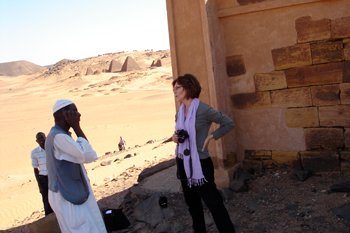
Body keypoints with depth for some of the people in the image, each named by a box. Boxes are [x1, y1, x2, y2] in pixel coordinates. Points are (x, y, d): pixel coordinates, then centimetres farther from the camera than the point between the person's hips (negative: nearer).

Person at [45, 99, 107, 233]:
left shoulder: (54, 135, 10)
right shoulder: (59, 137, -23)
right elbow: (89, 156, -26)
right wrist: (76, 127, -22)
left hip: (67, 194, 10)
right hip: (69, 198, -10)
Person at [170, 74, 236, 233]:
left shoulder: (203, 109, -15)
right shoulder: (180, 112, 6)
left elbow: (229, 123, -9)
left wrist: (210, 137, -13)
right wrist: (175, 137, 0)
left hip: (200, 163, -7)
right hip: (183, 163, 7)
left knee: (213, 202, -1)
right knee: (192, 203, 19)